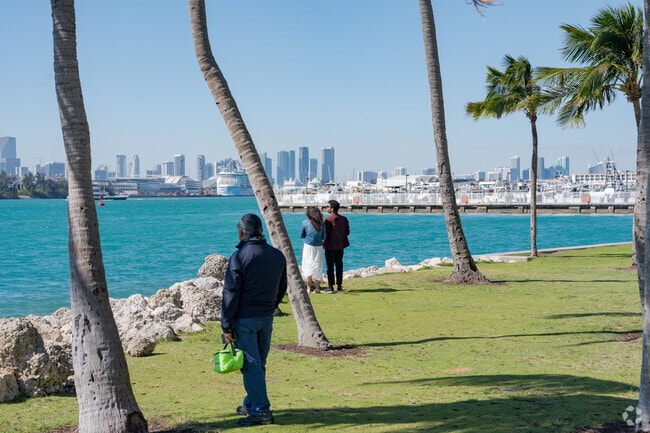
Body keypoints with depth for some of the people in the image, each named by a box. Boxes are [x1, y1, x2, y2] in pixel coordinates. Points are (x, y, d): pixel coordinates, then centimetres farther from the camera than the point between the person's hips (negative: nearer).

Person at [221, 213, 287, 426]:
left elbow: (231, 293, -15)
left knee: (250, 366, -3)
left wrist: (226, 326, -11)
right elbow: (282, 288, 14)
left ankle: (261, 411, -3)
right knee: (259, 364, 15)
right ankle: (251, 405, 27)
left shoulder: (239, 256, -15)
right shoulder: (278, 256, 6)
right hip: (267, 318, 7)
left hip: (245, 319, -7)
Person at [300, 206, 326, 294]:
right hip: (319, 247, 2)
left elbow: (301, 236, 5)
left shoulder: (305, 223, -6)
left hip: (308, 246, -2)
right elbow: (324, 237, 6)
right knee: (318, 266, 10)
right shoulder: (322, 224, -2)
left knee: (308, 266, 2)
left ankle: (309, 288, -5)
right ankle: (317, 287, 14)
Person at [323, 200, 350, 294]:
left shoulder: (328, 220, -15)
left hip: (330, 246, -5)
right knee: (339, 266, 10)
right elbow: (347, 232, 6)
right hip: (340, 246, 5)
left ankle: (330, 287, 0)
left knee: (330, 266, 0)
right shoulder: (344, 219, 2)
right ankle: (339, 286, 12)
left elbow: (325, 233, -16)